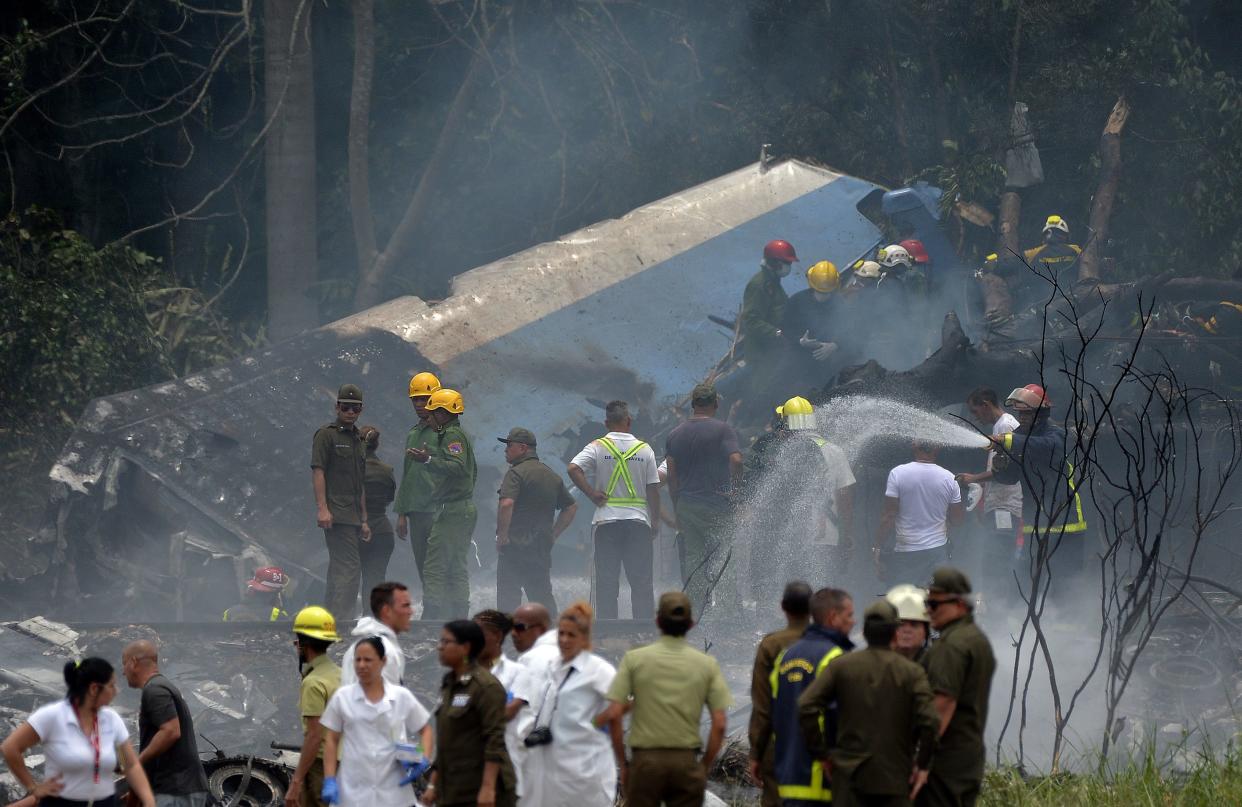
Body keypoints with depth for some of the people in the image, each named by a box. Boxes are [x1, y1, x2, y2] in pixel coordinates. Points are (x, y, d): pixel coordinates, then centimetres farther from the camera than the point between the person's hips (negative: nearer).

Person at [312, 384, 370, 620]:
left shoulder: (358, 441, 23)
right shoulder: (326, 435, -2)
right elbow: (317, 472, -10)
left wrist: (364, 520, 23)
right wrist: (322, 508, -19)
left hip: (352, 518, 9)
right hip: (336, 515, -9)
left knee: (339, 570, 8)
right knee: (349, 567, -16)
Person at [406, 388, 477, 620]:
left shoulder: (452, 435, -11)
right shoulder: (461, 434, 21)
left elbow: (459, 467, -26)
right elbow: (472, 474, 27)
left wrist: (429, 460, -34)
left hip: (451, 511, -11)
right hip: (466, 509, 11)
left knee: (434, 568, -12)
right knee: (457, 568, 12)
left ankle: (431, 615, -17)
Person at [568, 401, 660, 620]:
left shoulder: (597, 447, -2)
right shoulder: (645, 449, 2)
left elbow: (573, 469, -17)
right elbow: (653, 489, 2)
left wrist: (592, 494, -8)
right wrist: (655, 522, 10)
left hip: (606, 520, 0)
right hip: (638, 520, 0)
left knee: (606, 581, 3)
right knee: (642, 581, 4)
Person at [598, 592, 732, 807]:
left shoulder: (634, 658, -2)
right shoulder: (707, 664, 2)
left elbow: (614, 713, -8)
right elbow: (720, 723, -3)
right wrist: (705, 766, 8)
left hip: (645, 759, -1)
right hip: (686, 762, 1)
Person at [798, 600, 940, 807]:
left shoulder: (841, 667, 1)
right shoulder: (912, 673, -3)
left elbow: (807, 707, -8)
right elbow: (929, 721, -13)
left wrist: (820, 752, 2)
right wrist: (922, 764, 0)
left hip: (850, 775, 0)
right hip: (895, 778, 0)